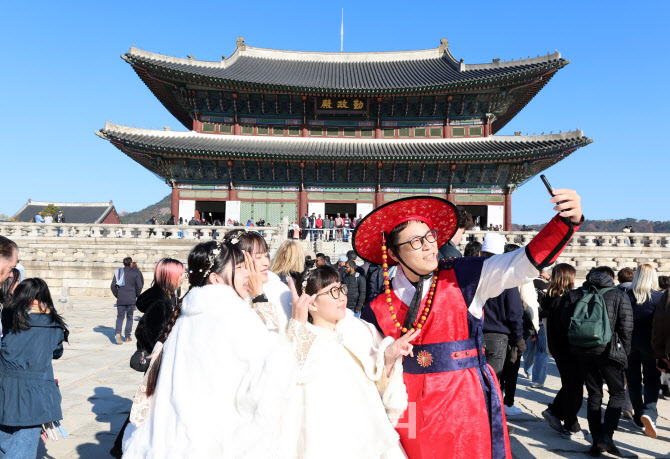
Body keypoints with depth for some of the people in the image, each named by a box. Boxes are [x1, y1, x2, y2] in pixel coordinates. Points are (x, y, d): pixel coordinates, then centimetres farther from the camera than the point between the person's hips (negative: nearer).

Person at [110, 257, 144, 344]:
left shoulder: (118, 272, 6)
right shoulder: (135, 272, -2)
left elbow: (113, 286, 3)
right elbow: (139, 286, -5)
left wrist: (117, 295, 14)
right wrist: (137, 295, 11)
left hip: (120, 299, 2)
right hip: (131, 300, -1)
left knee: (120, 317, 8)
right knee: (129, 318, 10)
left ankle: (118, 333, -16)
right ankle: (127, 337, 10)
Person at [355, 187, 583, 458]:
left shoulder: (461, 278, -6)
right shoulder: (378, 310, -3)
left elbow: (526, 262, -16)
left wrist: (568, 220, -29)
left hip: (468, 411, 0)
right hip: (412, 416, 1)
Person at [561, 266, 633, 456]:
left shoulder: (577, 294, 8)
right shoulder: (619, 295, 1)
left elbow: (564, 321, 3)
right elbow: (626, 326, -7)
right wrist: (624, 351, 4)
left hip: (582, 351, 3)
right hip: (608, 350, -3)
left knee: (594, 394, 13)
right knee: (618, 393, 10)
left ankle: (596, 441, 13)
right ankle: (606, 436, -5)